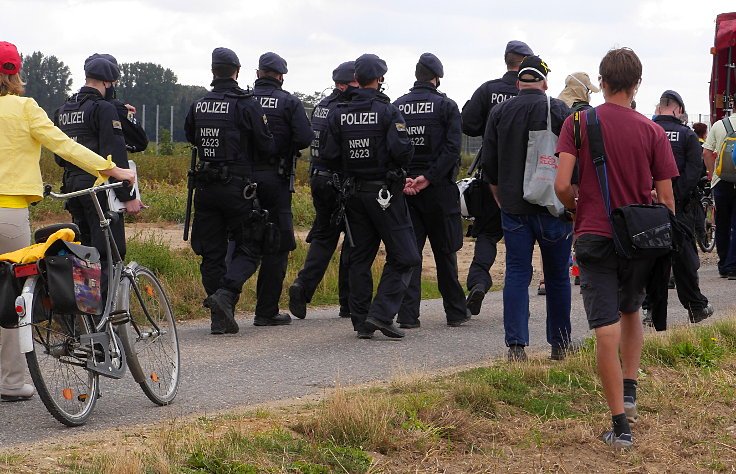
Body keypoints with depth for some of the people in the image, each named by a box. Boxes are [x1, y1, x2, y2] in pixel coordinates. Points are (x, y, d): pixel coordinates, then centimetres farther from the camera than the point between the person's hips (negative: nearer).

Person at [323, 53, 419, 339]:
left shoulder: (338, 114, 2)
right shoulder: (388, 112, -11)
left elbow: (330, 154, -1)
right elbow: (402, 151, -21)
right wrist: (399, 164, 1)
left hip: (355, 194, 5)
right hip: (385, 194, -5)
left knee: (359, 258, 12)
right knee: (402, 257, 0)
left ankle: (362, 322, 11)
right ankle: (381, 313, -12)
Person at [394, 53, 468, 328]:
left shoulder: (396, 107, 6)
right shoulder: (446, 106, -4)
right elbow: (452, 148, -15)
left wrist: (402, 179, -10)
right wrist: (429, 177, -17)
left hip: (405, 189, 2)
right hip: (439, 191, -2)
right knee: (445, 252, 8)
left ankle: (408, 315, -3)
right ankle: (455, 311, 17)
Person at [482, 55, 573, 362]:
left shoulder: (500, 113, 4)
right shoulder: (559, 111, -4)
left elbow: (489, 163, 8)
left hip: (513, 207, 2)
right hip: (552, 206, -2)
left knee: (516, 275, 3)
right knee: (557, 277, 8)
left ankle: (516, 345, -6)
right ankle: (560, 344, 14)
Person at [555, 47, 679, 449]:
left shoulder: (578, 123, -4)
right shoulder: (652, 132, -1)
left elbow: (562, 185, -12)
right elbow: (666, 199, -2)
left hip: (596, 236, -2)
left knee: (607, 330, -3)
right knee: (630, 312, 28)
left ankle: (620, 426, -3)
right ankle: (629, 392, 26)